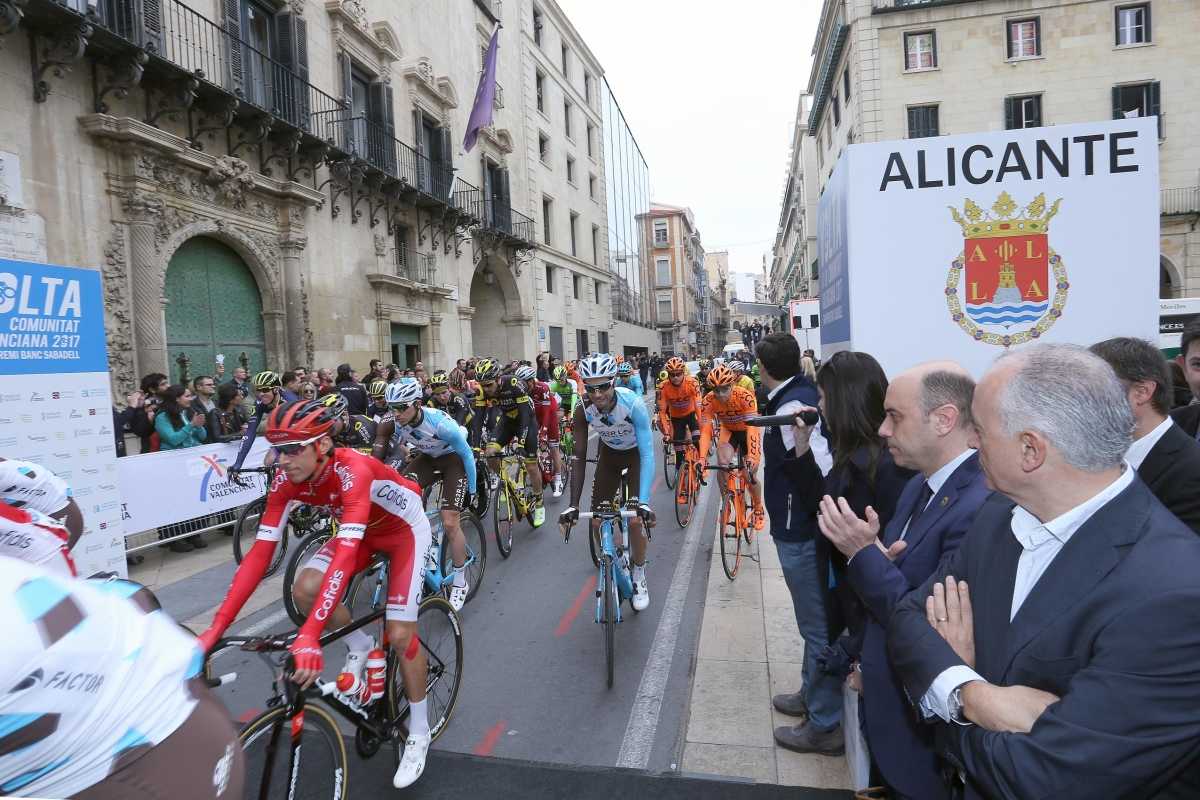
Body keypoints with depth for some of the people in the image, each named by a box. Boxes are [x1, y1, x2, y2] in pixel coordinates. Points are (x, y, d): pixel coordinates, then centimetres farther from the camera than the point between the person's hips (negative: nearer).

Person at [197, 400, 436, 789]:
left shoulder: (353, 471, -39)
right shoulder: (287, 482, -20)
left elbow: (345, 554, -48)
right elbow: (260, 553, -20)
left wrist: (308, 635, -55)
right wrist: (217, 626, -25)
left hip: (405, 530, -6)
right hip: (364, 531, 6)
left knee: (399, 635, -12)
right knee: (305, 589, -17)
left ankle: (419, 732, 12)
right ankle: (359, 646, 12)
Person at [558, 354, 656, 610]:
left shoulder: (633, 404, -36)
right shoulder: (583, 411, -27)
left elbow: (648, 453, -39)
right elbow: (580, 458, -24)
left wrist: (643, 501, -49)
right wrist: (572, 505, -31)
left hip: (636, 454, -3)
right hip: (609, 454, 3)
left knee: (635, 519, -16)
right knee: (597, 522, -2)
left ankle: (639, 575, 10)